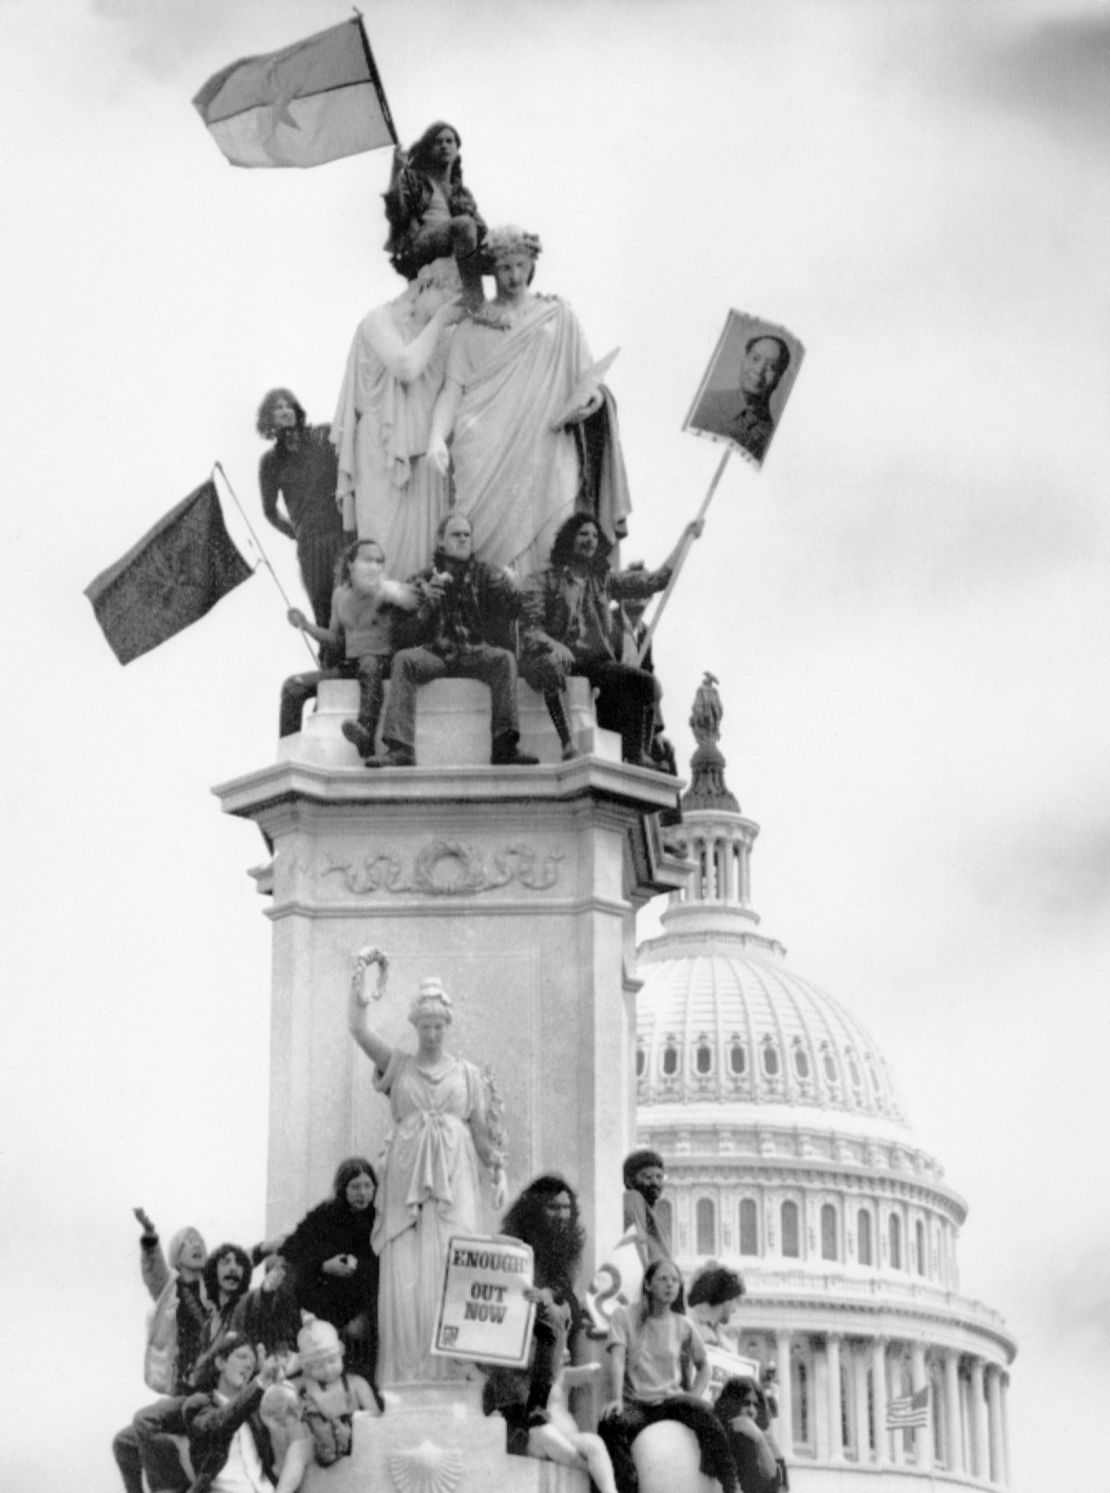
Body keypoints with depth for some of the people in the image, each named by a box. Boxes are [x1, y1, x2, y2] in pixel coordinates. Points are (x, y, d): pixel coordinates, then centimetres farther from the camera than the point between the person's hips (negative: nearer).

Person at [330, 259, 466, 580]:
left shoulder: (446, 334, 11)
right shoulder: (380, 321, -5)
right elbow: (406, 367, -21)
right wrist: (438, 322, -13)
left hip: (425, 453, 5)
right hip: (384, 453, -5)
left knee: (428, 541, 0)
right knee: (384, 553, -7)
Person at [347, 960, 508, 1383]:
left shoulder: (466, 1073, 14)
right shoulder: (398, 1066, 12)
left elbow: (482, 1129, 12)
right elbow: (359, 1029, -1)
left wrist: (499, 1173, 0)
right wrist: (359, 975, -5)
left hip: (453, 1178, 0)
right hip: (407, 1177, 0)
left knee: (451, 1272, -8)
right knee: (404, 1278, -7)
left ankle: (450, 1373, -6)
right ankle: (406, 1376, -6)